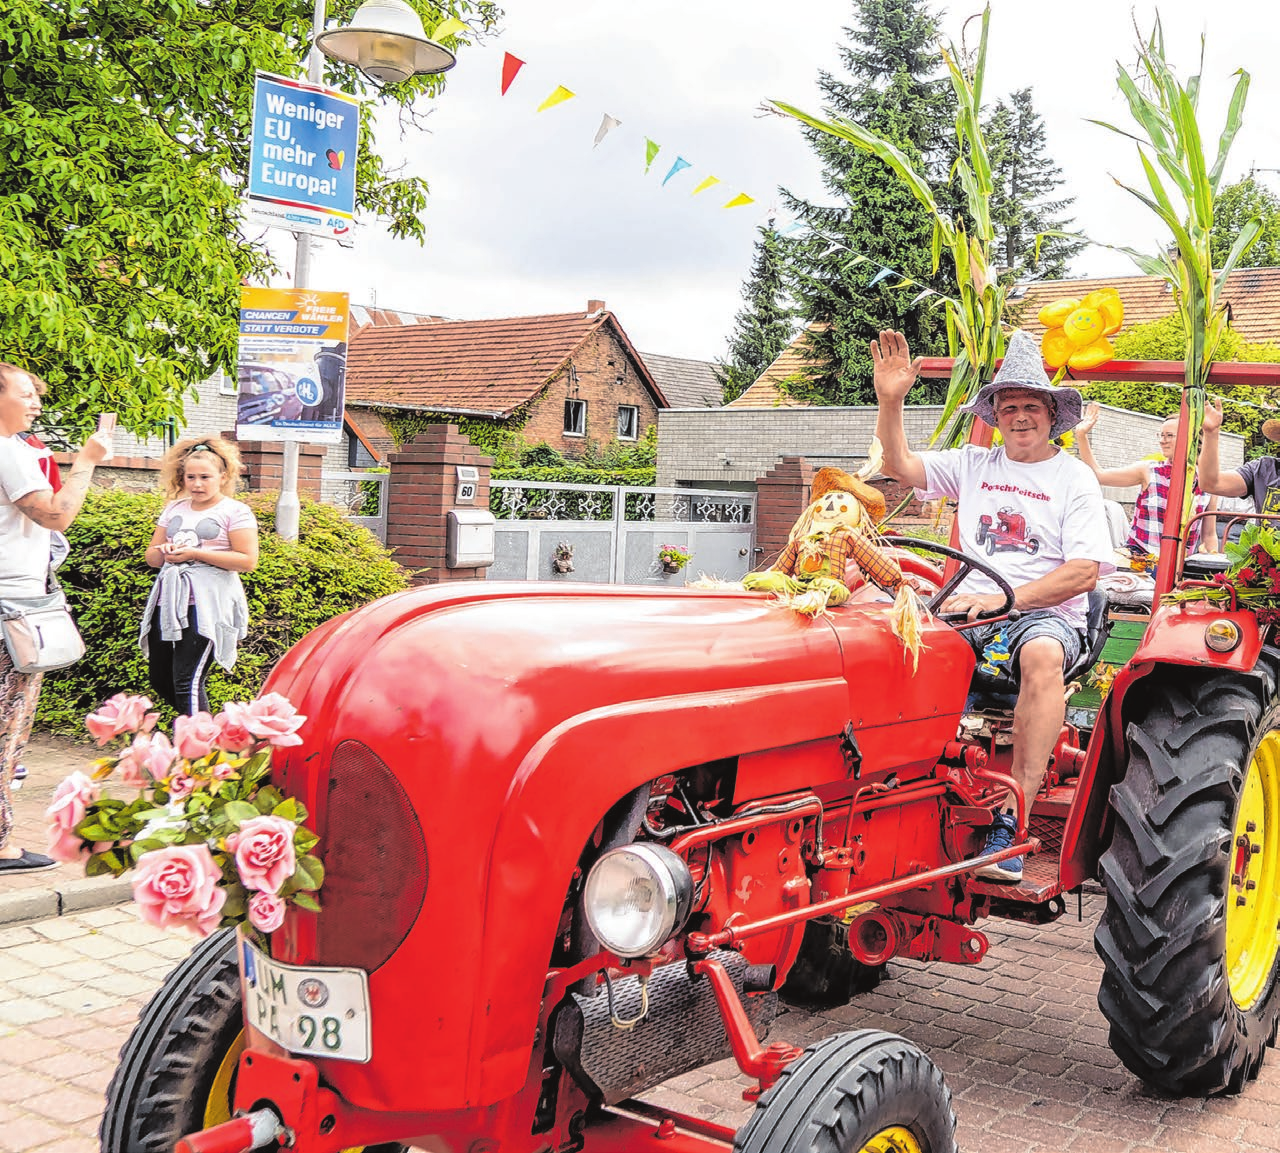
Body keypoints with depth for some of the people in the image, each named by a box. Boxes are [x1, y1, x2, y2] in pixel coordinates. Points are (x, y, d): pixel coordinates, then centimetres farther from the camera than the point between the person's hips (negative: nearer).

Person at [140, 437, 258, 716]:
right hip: (169, 602, 7)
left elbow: (248, 560, -9)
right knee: (161, 683, 9)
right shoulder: (174, 509, 18)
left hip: (206, 606, -7)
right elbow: (151, 554, 20)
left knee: (187, 682, -16)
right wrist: (165, 553, -5)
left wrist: (195, 553, -13)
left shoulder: (235, 512, 0)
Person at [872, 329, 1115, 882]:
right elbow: (899, 465, 10)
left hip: (1046, 613, -4)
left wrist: (1006, 598, -20)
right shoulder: (974, 464, 16)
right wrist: (890, 401, -6)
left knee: (1042, 656, -39)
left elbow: (1083, 571, -7)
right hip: (973, 609, 4)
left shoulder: (1074, 478, 4)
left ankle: (1010, 819, -38)